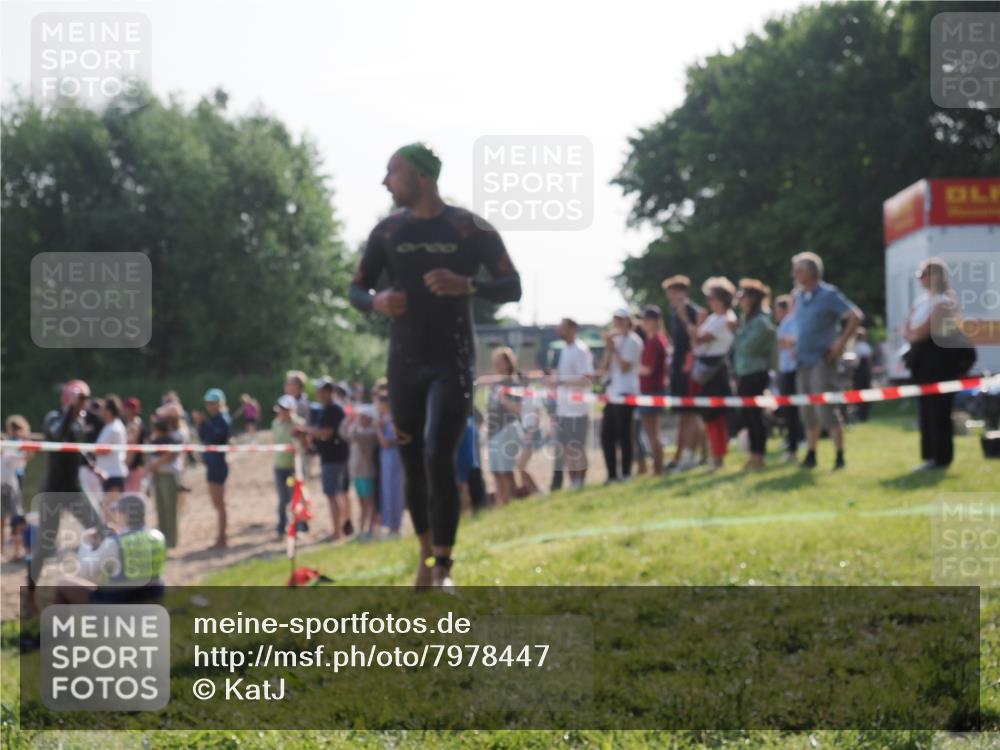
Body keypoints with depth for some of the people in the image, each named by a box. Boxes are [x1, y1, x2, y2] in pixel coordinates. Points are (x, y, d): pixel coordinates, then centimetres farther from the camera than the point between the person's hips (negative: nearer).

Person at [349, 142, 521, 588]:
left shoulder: (472, 229, -6)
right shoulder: (387, 231, 5)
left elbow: (512, 287, -5)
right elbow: (357, 289, 10)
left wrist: (467, 285, -25)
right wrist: (377, 301, -15)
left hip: (452, 362, -4)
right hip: (404, 363, 4)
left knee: (438, 459, -17)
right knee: (412, 465, 8)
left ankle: (443, 569, -11)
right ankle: (426, 555, 27)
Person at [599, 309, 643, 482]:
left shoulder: (632, 341, -5)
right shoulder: (615, 340, 17)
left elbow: (624, 367, -15)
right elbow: (604, 368, 13)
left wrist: (613, 348, -9)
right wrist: (608, 348, 1)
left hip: (625, 393, -8)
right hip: (612, 393, 8)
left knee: (623, 435, -6)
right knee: (606, 434, 5)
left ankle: (626, 473, 0)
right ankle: (612, 474, 11)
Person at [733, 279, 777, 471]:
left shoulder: (762, 322, -12)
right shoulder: (747, 320, 17)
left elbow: (748, 346, -21)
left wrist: (736, 333, -5)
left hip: (756, 375, -9)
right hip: (744, 375, 9)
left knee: (754, 415, -7)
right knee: (747, 415, 10)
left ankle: (758, 457, -3)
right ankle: (754, 455, 15)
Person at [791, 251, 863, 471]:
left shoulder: (828, 294, -8)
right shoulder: (799, 296, 13)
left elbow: (855, 316, -13)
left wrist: (840, 343, -15)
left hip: (822, 360, -7)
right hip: (802, 360, 7)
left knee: (825, 409, -12)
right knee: (807, 411, 10)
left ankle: (840, 457, -7)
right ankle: (811, 455, 19)